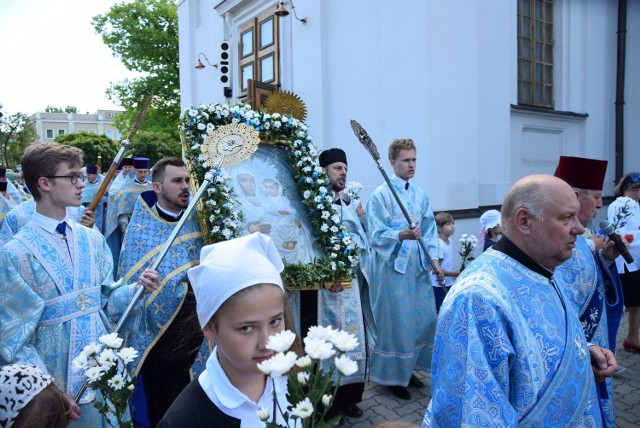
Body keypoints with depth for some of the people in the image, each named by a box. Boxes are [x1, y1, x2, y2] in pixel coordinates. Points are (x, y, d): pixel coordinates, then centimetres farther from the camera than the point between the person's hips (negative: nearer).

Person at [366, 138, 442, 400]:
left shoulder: (420, 195, 10)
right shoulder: (381, 195, -10)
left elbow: (430, 230, 13)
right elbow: (377, 236, -15)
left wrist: (434, 259, 2)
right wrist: (402, 235, -31)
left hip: (418, 267, 7)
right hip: (393, 268, -6)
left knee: (423, 319, 12)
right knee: (396, 323, 1)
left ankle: (408, 368, 31)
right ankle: (393, 376, 20)